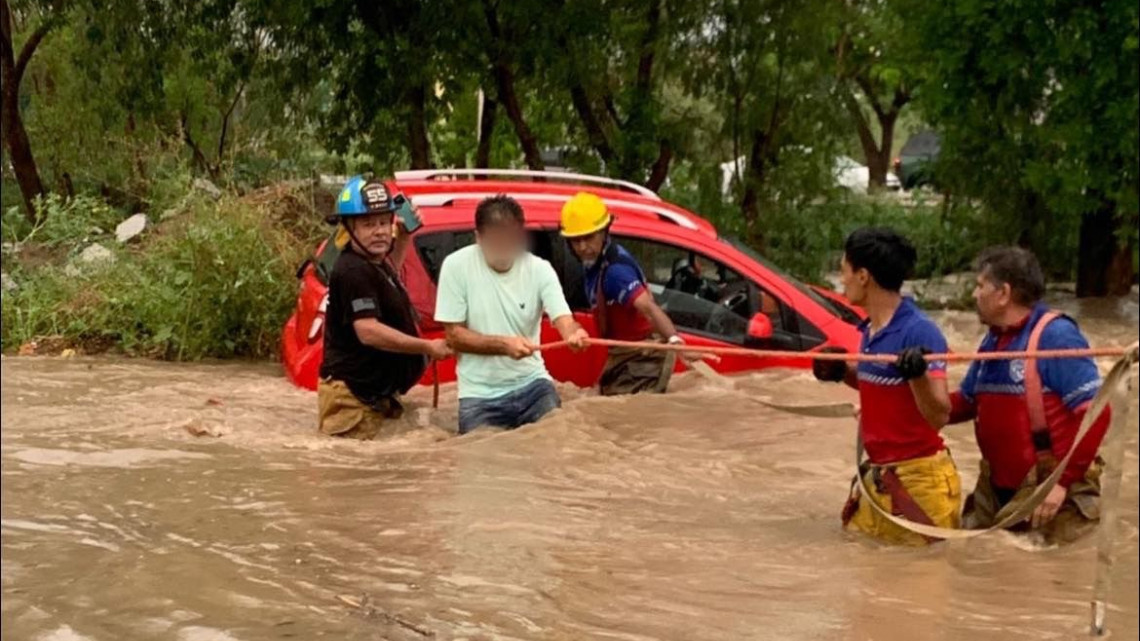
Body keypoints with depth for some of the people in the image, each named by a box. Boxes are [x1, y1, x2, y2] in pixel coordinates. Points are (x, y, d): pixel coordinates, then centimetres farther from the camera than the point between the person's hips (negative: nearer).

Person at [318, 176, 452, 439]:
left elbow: (388, 275, 41)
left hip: (375, 395, 11)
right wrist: (428, 347, -23)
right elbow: (368, 331, -28)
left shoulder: (372, 264, 14)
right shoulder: (353, 271, -19)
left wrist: (405, 237, 25)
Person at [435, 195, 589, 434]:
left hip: (532, 384, 1)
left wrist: (574, 334, -41)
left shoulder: (540, 269, -4)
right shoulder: (457, 266, -9)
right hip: (480, 395, -1)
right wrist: (504, 344, -23)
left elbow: (564, 320, -16)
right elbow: (455, 336, -8)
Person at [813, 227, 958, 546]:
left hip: (919, 480, -9)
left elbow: (939, 416, -24)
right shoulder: (870, 330, 5)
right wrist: (843, 373, 9)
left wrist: (918, 375, -41)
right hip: (877, 477, 9)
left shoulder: (920, 332, -19)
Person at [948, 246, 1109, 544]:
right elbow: (966, 402, 19)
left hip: (1052, 489, -9)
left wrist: (1063, 480, -21)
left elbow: (1094, 412, -20)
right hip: (998, 490, 9)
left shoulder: (1055, 335, -15)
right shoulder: (993, 341, 11)